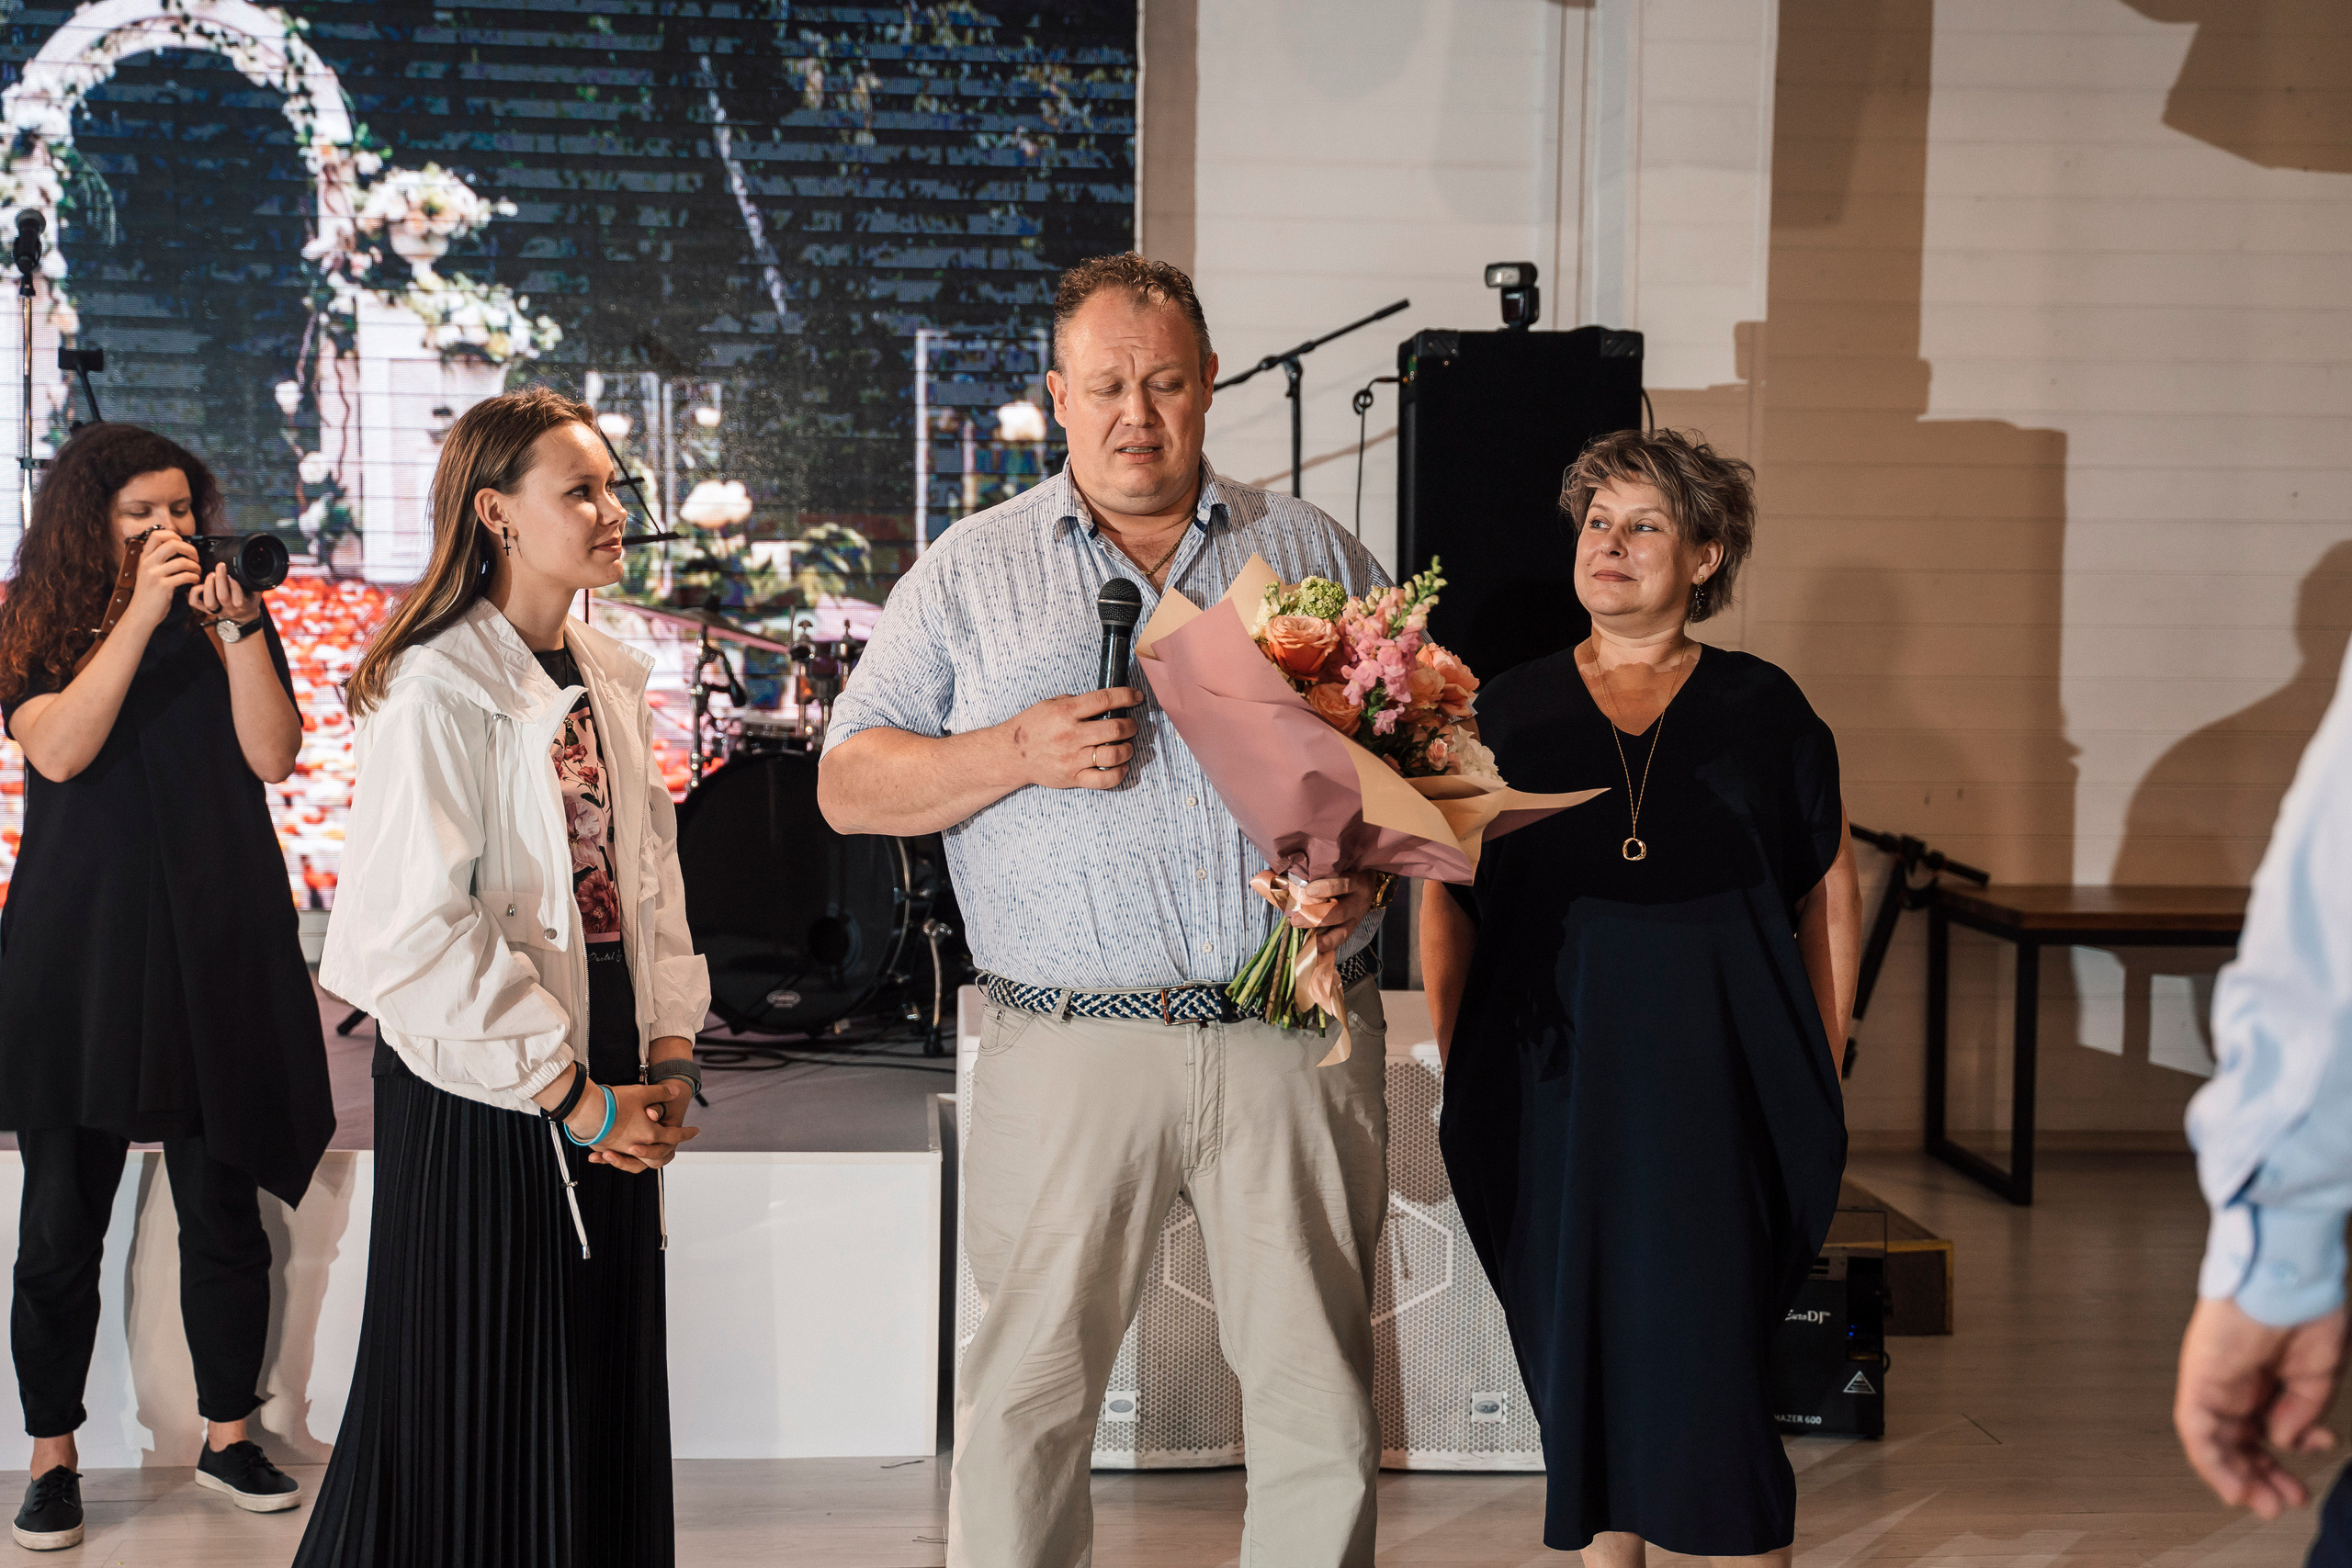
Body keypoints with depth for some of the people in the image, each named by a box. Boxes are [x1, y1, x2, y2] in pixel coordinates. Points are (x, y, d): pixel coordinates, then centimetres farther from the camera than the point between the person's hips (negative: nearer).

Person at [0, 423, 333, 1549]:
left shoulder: (225, 621, 8)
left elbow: (274, 756, -4)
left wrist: (237, 629, -13)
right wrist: (139, 614, -17)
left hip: (215, 945, 2)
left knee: (225, 1211, 7)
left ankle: (228, 1436, 21)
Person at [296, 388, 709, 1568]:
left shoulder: (608, 680, 11)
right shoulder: (434, 691, -14)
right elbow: (414, 936, -18)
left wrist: (669, 1054, 3)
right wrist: (568, 1093, -16)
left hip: (603, 1094, 7)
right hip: (481, 1101, -7)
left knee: (605, 1374, 13)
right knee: (484, 1396, 3)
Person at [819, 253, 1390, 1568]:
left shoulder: (1318, 553, 13)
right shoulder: (973, 570, 10)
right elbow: (851, 785, 7)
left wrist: (1367, 864, -6)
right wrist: (1022, 753, -9)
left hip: (1299, 1036, 1)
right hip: (1076, 1049, -1)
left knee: (1323, 1396, 4)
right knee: (1027, 1395, 2)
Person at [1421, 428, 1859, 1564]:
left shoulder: (1761, 708, 6)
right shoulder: (1506, 712, 8)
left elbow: (1831, 888, 10)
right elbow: (1447, 900, 9)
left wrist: (1819, 1068, 4)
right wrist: (1458, 1061, 0)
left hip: (1713, 1077, -2)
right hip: (1555, 1076, 2)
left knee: (1703, 1353, -7)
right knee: (1578, 1342, 8)